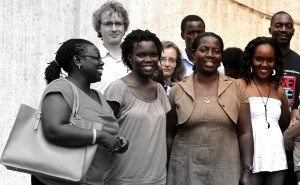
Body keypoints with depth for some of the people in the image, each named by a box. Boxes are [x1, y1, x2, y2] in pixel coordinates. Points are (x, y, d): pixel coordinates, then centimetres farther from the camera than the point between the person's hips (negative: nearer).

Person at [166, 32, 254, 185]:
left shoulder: (236, 87, 1)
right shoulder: (177, 90, 0)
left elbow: (245, 132, 1)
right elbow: (169, 135, 5)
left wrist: (247, 171, -4)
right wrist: (166, 171, 4)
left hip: (226, 171, 0)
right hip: (185, 171, 0)